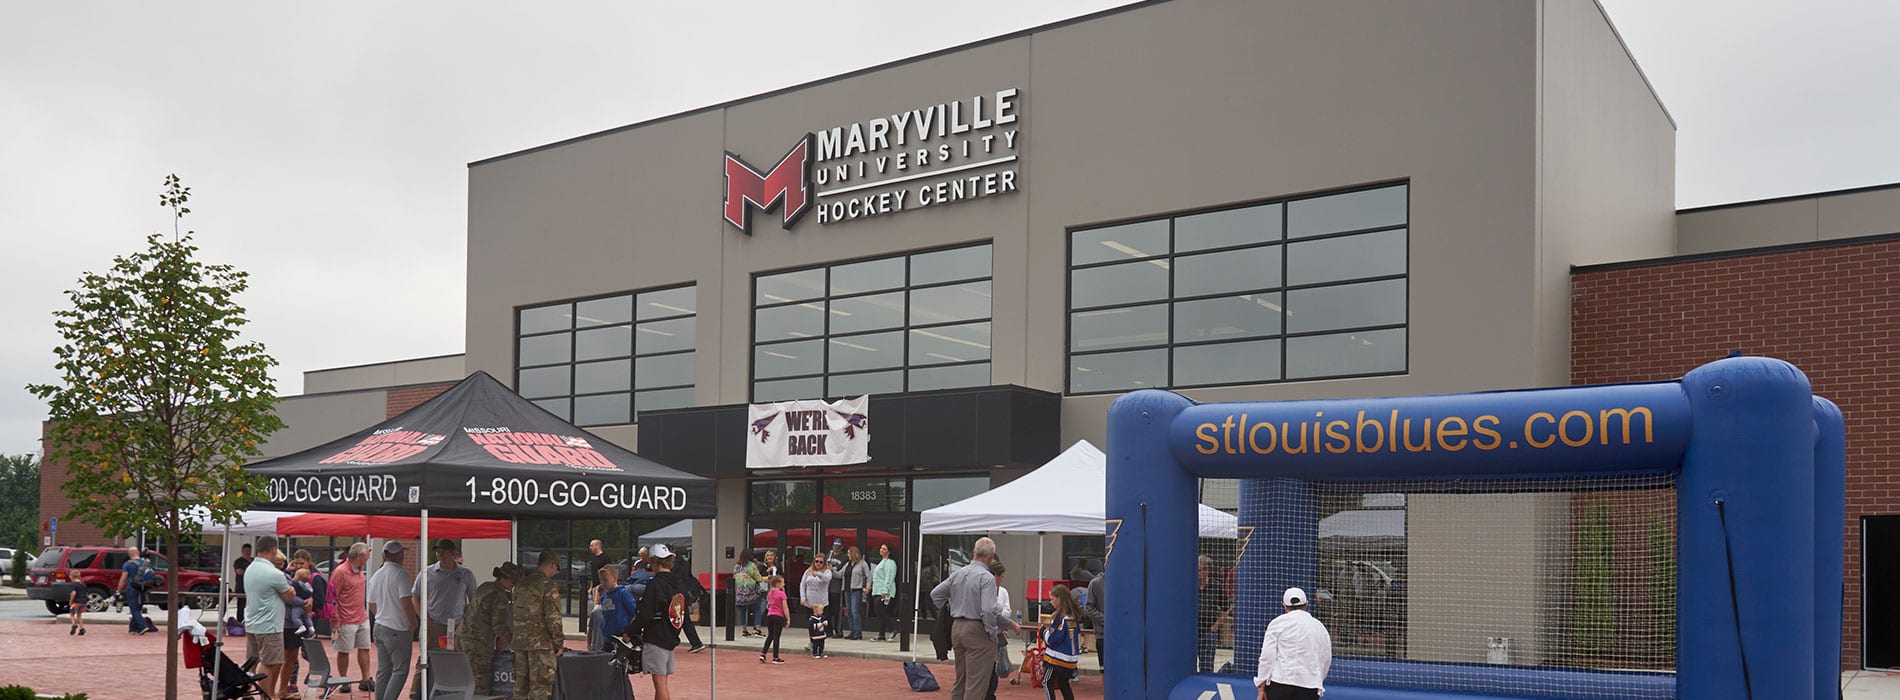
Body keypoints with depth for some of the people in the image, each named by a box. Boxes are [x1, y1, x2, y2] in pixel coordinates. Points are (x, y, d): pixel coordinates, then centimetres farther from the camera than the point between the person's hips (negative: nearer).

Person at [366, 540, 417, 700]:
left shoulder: (376, 576, 11)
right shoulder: (401, 574, -14)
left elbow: (372, 605, 18)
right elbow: (406, 601, -22)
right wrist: (413, 622, -12)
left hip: (379, 627, 8)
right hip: (398, 630, -8)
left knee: (383, 670, 12)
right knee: (400, 670, -4)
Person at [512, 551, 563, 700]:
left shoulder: (521, 584, 11)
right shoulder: (548, 586, -13)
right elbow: (553, 618, -16)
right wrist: (559, 643, -6)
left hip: (519, 641, 7)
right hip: (541, 643, -7)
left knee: (521, 684, 13)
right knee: (540, 687, -3)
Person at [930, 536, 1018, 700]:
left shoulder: (958, 573, 8)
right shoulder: (986, 577, -15)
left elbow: (935, 594, 15)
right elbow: (989, 611, -22)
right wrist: (1011, 625, -11)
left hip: (957, 627, 8)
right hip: (977, 631, -8)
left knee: (960, 680, 18)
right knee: (976, 683, -3)